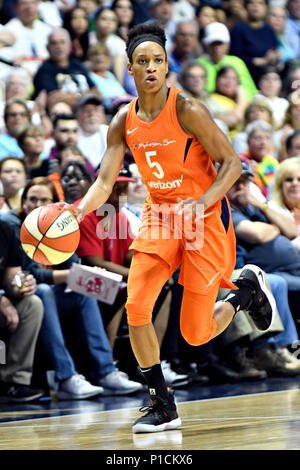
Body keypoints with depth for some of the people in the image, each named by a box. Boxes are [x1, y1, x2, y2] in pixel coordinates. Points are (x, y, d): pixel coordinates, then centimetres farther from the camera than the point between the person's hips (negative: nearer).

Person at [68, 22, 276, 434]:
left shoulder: (187, 111, -18)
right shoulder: (124, 123, -2)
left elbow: (232, 163, -16)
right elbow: (105, 182, -2)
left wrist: (201, 202, -31)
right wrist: (78, 211, -22)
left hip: (205, 217, -5)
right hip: (160, 215, 5)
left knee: (195, 334, -5)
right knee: (136, 307, -13)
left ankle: (247, 289, 28)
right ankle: (163, 407, 1)